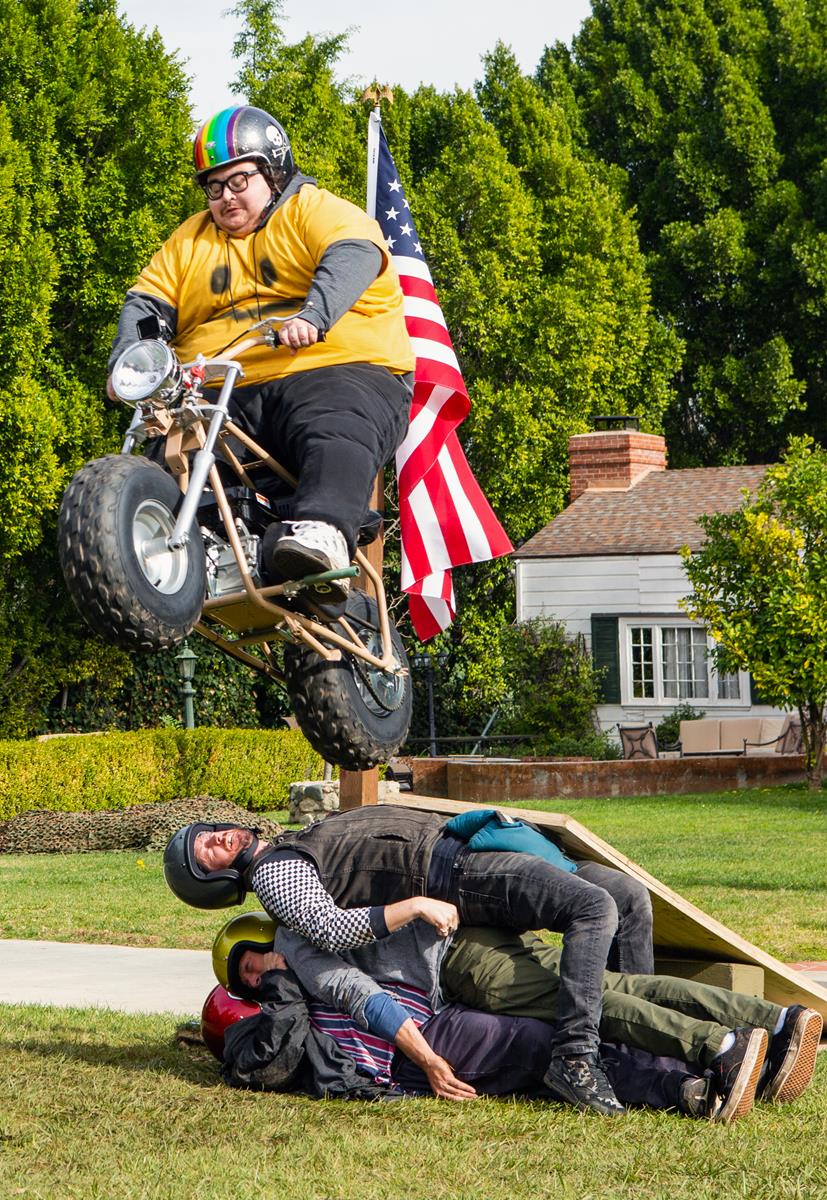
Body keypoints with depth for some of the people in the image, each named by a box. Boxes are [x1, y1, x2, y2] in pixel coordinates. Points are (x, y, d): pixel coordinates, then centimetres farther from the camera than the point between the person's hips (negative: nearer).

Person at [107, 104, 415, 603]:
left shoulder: (318, 211, 8)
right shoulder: (191, 240, 27)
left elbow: (352, 255, -14)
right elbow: (148, 302, 17)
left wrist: (313, 316, -35)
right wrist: (128, 361, -7)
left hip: (338, 373, -5)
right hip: (226, 396, 6)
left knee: (336, 438, -38)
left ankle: (323, 531, -61)